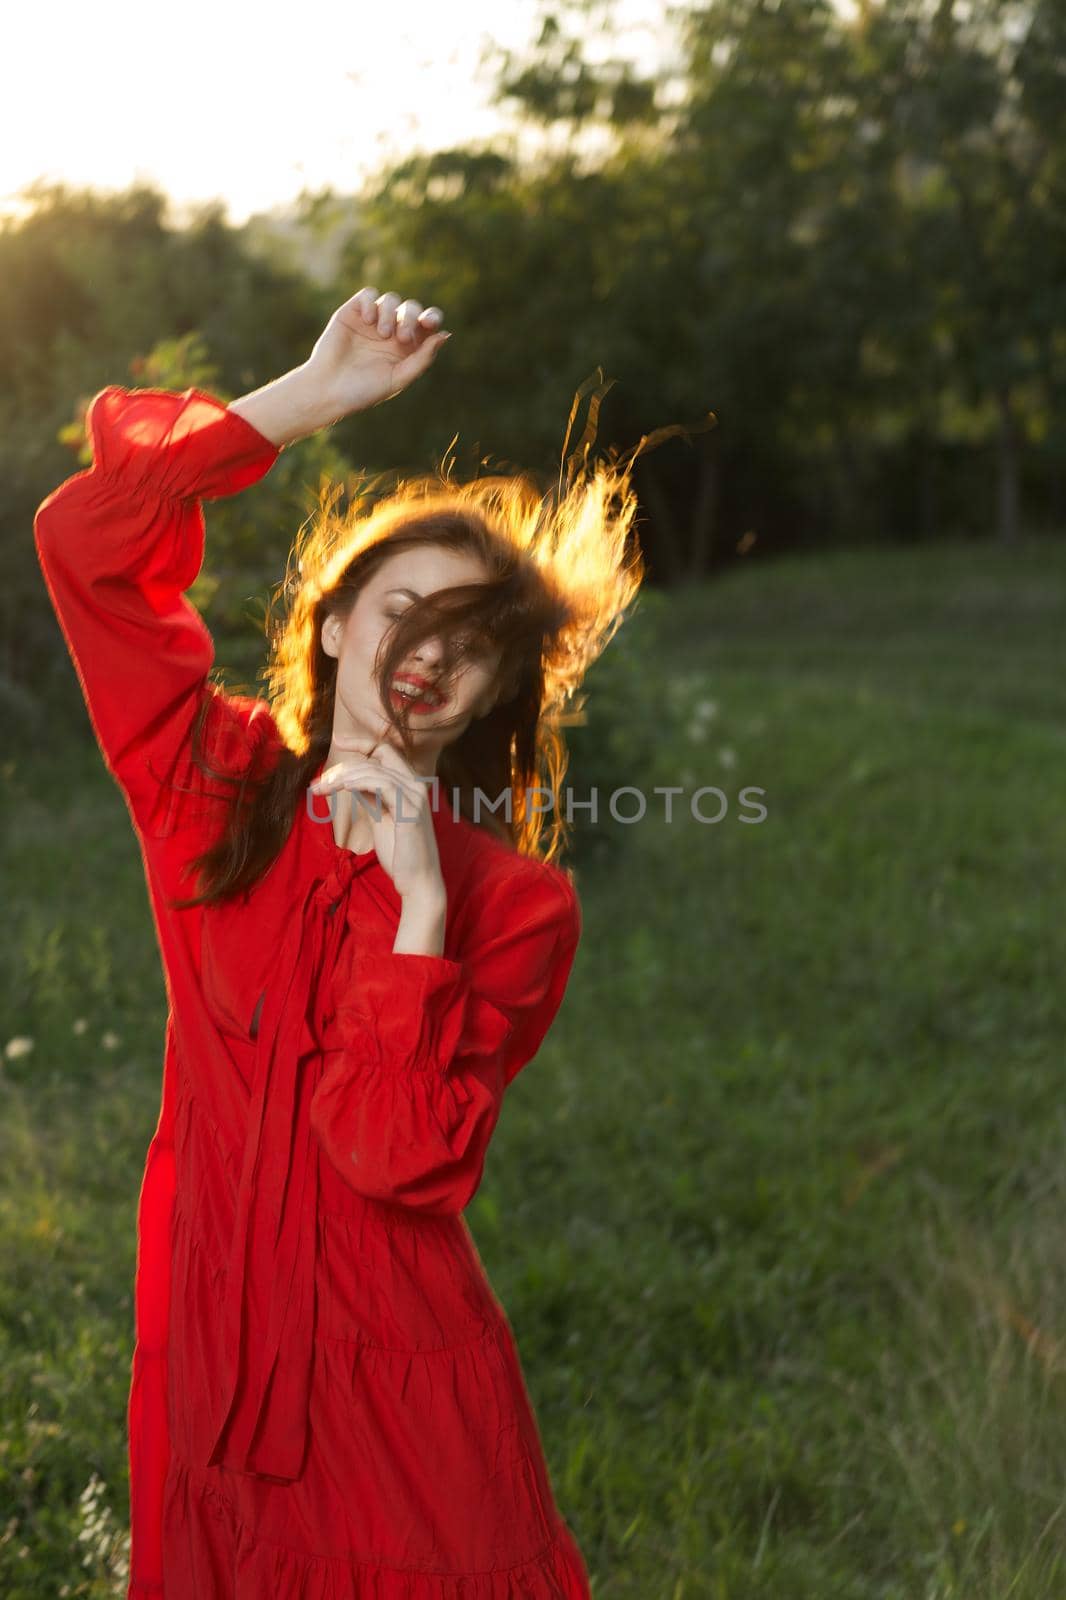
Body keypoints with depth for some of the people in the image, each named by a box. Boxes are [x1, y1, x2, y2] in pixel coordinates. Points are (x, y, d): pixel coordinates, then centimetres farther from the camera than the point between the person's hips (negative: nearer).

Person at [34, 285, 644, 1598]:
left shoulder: (517, 899, -6)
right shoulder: (214, 788, 1)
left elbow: (405, 1160, -17)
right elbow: (86, 536, -5)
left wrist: (417, 901, -23)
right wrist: (315, 395, -7)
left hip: (401, 1405, -2)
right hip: (209, 1382, 2)